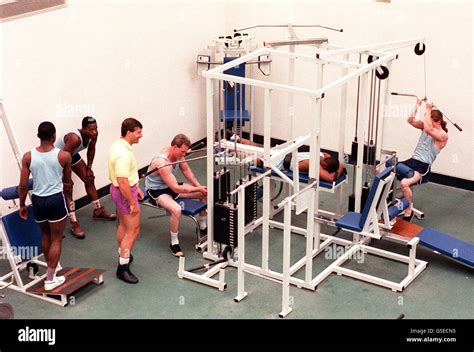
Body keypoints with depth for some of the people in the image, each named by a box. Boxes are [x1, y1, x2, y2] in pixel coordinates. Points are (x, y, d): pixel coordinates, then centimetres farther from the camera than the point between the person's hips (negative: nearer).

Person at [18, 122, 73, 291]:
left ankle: (51, 267, 43)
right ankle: (50, 279, 9)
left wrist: (22, 205, 12)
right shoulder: (64, 156, -11)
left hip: (37, 200, 3)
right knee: (56, 239, 8)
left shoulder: (28, 156, -7)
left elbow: (23, 185, -4)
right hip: (56, 200, -3)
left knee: (45, 235, 25)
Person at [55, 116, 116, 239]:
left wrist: (89, 168, 5)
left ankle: (98, 211, 26)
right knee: (68, 189, -13)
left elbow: (91, 150, 2)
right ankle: (74, 224, -12)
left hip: (72, 154, 8)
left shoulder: (94, 135, -19)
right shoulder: (75, 138, -41)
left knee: (89, 179, 10)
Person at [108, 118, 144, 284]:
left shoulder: (118, 145, 4)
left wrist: (136, 187, 22)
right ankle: (123, 267, -1)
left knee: (123, 225, 24)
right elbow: (123, 182, -29)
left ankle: (123, 254, 41)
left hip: (118, 190, 10)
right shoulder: (123, 154, -28)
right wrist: (133, 203, -23)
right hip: (125, 193, -10)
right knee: (133, 230, -4)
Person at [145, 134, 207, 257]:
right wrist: (197, 189, -28)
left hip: (170, 185, 9)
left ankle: (203, 227, 25)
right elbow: (176, 189, -33)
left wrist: (199, 187, -6)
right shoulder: (162, 162, -35)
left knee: (204, 194, 4)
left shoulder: (178, 153, -10)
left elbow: (187, 171, 6)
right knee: (176, 209, -37)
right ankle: (174, 243, -17)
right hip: (156, 190, -8)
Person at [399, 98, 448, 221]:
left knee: (404, 183, -36)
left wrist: (428, 110, -23)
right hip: (412, 161, 8)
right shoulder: (426, 127, 13)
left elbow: (428, 129, -27)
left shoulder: (443, 135, -10)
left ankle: (409, 212, -16)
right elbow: (410, 120, 4)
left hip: (423, 167, -8)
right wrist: (418, 105, 1)